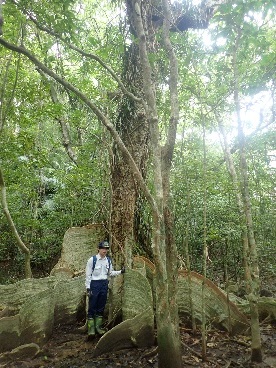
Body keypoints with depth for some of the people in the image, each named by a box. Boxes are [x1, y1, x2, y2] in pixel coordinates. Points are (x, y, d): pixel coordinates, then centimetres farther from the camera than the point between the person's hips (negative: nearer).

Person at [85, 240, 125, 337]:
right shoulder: (92, 260, -9)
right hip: (94, 284, -5)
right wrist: (88, 288, -10)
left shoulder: (108, 260, 6)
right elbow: (88, 275, -6)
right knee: (92, 307, -1)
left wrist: (120, 272, 2)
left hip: (104, 284, 5)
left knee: (101, 307, 12)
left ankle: (98, 326, 24)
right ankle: (91, 328, 10)